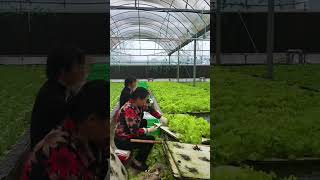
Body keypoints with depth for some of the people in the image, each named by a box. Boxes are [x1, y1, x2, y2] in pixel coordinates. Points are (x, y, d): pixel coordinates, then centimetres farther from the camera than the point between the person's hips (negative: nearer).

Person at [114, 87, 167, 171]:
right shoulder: (129, 110, -32)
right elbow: (135, 131, -31)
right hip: (122, 140, -9)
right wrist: (149, 130, -17)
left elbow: (149, 109, 12)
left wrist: (161, 117, 3)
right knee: (150, 140, -11)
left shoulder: (137, 104, -5)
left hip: (130, 134, 9)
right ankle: (137, 162, 8)